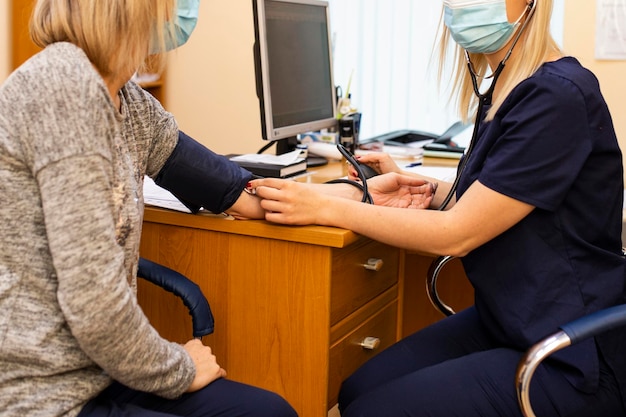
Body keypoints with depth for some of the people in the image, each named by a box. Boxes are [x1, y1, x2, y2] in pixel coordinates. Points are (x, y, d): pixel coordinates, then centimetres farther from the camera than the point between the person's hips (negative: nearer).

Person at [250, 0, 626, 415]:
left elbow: (456, 234, -20)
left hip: (572, 360, -8)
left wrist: (324, 207, -18)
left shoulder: (559, 96, -21)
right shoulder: (503, 89, 6)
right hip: (501, 320, 8)